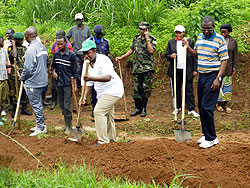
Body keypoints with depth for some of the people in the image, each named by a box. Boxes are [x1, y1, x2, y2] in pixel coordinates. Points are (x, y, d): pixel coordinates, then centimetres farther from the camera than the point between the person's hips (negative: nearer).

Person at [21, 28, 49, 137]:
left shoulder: (31, 49, -21)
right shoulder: (42, 46, 7)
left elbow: (28, 68, -22)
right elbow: (47, 61, 18)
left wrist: (22, 78, -4)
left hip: (33, 82, -9)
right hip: (42, 80, 9)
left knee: (36, 104, -1)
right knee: (38, 103, 19)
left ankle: (41, 128, 5)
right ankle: (40, 124, 28)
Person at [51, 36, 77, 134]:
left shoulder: (71, 55, -7)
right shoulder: (56, 54, 7)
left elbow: (74, 71, -4)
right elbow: (53, 66, 22)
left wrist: (74, 84, -7)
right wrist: (53, 71, 0)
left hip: (68, 84, -5)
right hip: (59, 83, 6)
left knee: (67, 106, -7)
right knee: (62, 105, 11)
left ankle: (69, 127, 2)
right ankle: (66, 124, 23)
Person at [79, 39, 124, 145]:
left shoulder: (103, 60, -21)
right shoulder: (86, 64, 2)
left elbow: (108, 77, -37)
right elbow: (88, 83, 5)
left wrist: (92, 78, -49)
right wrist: (84, 97, -9)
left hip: (112, 89, -9)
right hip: (102, 92, 9)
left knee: (98, 111, -19)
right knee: (107, 114, 18)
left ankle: (103, 141, -15)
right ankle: (111, 139, 34)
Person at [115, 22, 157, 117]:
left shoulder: (152, 39, -3)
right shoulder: (136, 38, 11)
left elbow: (151, 51, -18)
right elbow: (132, 50, 20)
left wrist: (147, 38, -16)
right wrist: (121, 57, 15)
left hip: (148, 68, -4)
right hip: (137, 67, 4)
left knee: (146, 89, 0)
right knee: (136, 89, 4)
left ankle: (143, 108, 11)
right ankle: (137, 108, 15)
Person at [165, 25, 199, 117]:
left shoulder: (190, 41, 4)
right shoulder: (171, 42, 10)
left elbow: (194, 56, 2)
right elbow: (166, 54, 10)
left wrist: (195, 69, -2)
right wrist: (171, 56, -14)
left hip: (187, 70, -2)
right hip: (175, 70, 2)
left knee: (189, 90, -2)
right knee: (176, 89, 9)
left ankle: (191, 109, 1)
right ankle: (177, 107, 22)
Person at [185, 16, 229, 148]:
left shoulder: (219, 39, -10)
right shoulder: (200, 37, 10)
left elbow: (224, 60, -11)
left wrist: (218, 79, -18)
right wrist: (188, 47, 2)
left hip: (213, 76, -7)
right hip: (202, 75, 7)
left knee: (207, 107, -11)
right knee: (201, 107, 11)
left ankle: (211, 138, -2)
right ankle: (206, 134, 22)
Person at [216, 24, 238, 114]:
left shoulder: (233, 42, 1)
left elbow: (235, 55, 6)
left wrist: (234, 67, 3)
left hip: (228, 68, 2)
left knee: (227, 85, 6)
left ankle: (225, 104, 16)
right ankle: (219, 103, 14)